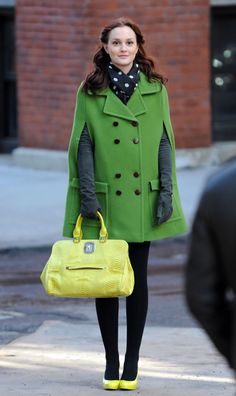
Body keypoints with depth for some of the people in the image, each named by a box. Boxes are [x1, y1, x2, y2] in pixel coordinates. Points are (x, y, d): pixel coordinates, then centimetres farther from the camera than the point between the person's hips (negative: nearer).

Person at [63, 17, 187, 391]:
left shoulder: (154, 89, 4)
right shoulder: (91, 91, 1)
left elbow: (164, 142, 4)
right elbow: (83, 145, -1)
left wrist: (166, 192, -4)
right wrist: (88, 195, -9)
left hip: (141, 201, 1)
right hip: (105, 202, -1)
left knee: (138, 279, 3)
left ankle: (132, 361, 11)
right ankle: (111, 362, 11)